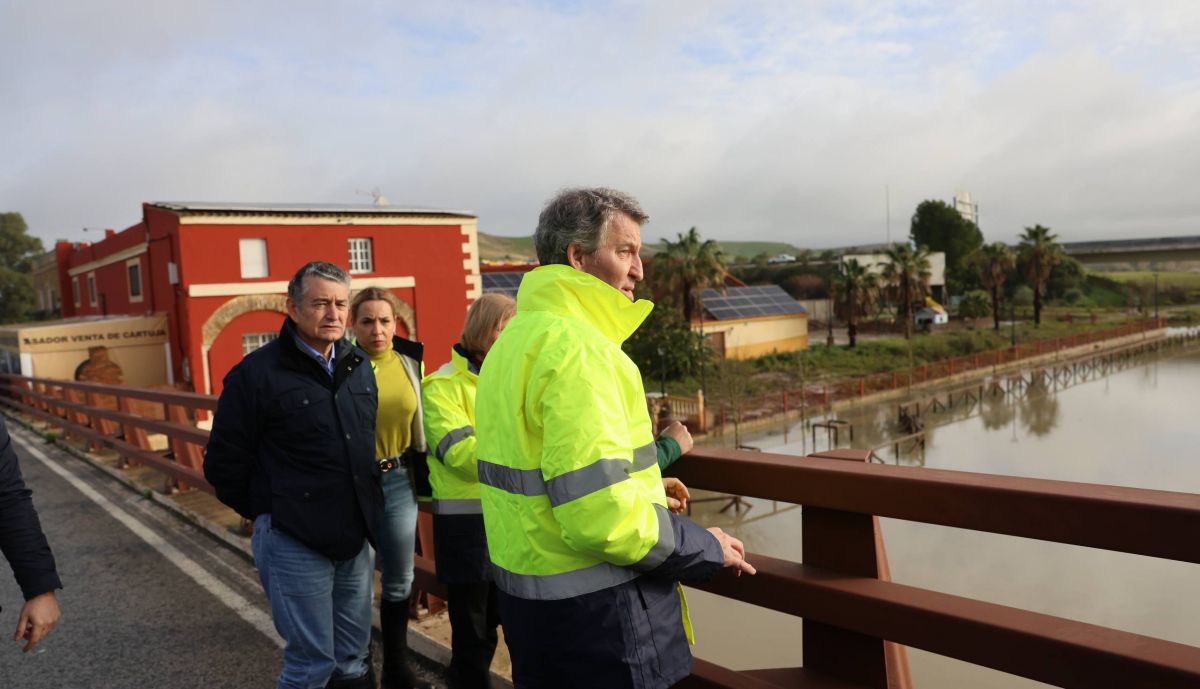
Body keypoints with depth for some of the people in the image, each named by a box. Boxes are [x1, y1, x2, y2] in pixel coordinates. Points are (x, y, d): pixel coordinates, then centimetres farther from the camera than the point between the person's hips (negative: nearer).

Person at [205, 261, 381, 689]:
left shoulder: (358, 365, 6)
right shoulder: (257, 373, -11)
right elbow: (224, 465, -7)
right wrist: (270, 512, 3)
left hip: (356, 539, 6)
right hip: (294, 542, -5)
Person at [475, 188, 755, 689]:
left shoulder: (516, 339, 9)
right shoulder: (577, 349, -22)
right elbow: (602, 518, -28)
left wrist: (643, 489, 21)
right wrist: (707, 549, -12)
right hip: (593, 611, -9)